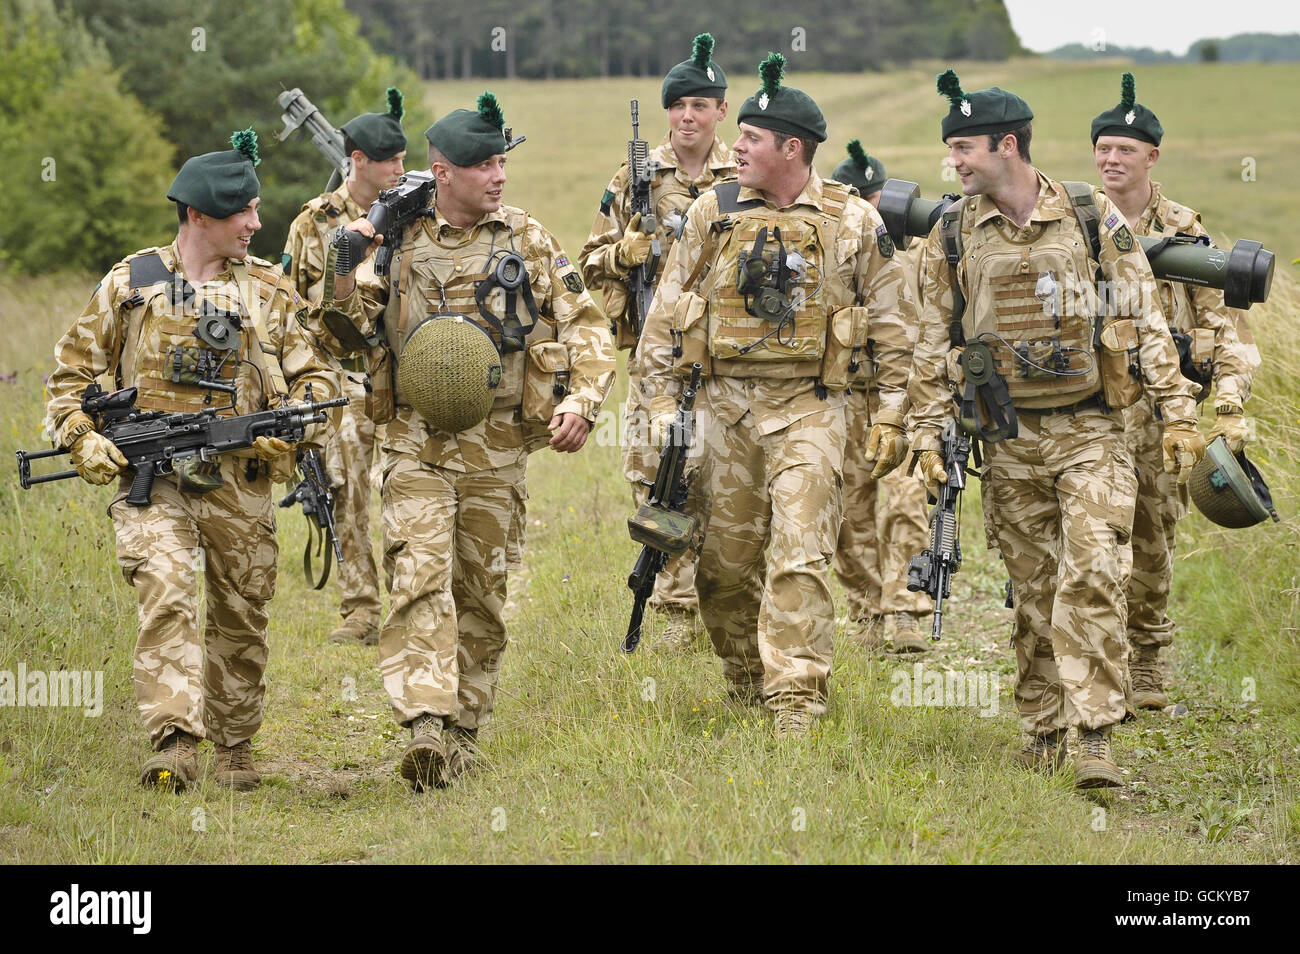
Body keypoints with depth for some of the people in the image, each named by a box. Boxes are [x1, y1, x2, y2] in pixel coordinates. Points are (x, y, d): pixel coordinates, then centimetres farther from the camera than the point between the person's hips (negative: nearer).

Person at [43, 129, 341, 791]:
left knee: (241, 617, 8)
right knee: (166, 595, -20)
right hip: (151, 482, -2)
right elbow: (74, 369, 11)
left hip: (240, 484, 2)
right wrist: (82, 438, -4)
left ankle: (234, 747, 24)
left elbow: (315, 373, 11)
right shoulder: (131, 283, 5)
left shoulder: (270, 290, 9)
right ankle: (174, 746, -27)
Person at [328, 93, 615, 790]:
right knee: (419, 579, -17)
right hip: (416, 444, -1)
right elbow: (357, 329, 11)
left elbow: (585, 327, 7)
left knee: (481, 595, 7)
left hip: (496, 450, 1)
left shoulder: (526, 241, 5)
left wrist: (581, 401, -8)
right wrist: (344, 269, -7)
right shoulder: (397, 242, 5)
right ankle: (426, 728, -26)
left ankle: (462, 737, 18)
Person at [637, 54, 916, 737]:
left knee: (799, 555, -12)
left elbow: (893, 323, 7)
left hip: (807, 406, -3)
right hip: (723, 401, 3)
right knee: (726, 558, 6)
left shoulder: (853, 223, 1)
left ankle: (797, 700, -12)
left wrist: (892, 412, 3)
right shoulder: (712, 214, 5)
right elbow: (666, 313, 10)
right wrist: (661, 402, 6)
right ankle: (746, 681, 26)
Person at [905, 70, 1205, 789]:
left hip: (1089, 432, -2)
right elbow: (933, 345, 10)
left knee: (1092, 575, -14)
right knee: (1033, 590, 6)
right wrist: (926, 434, 4)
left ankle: (1095, 737, -15)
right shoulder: (952, 237, 5)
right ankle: (1042, 731, 19)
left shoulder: (1092, 219, -1)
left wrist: (1179, 414, -3)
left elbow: (1146, 323, 1)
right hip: (1008, 440, 2)